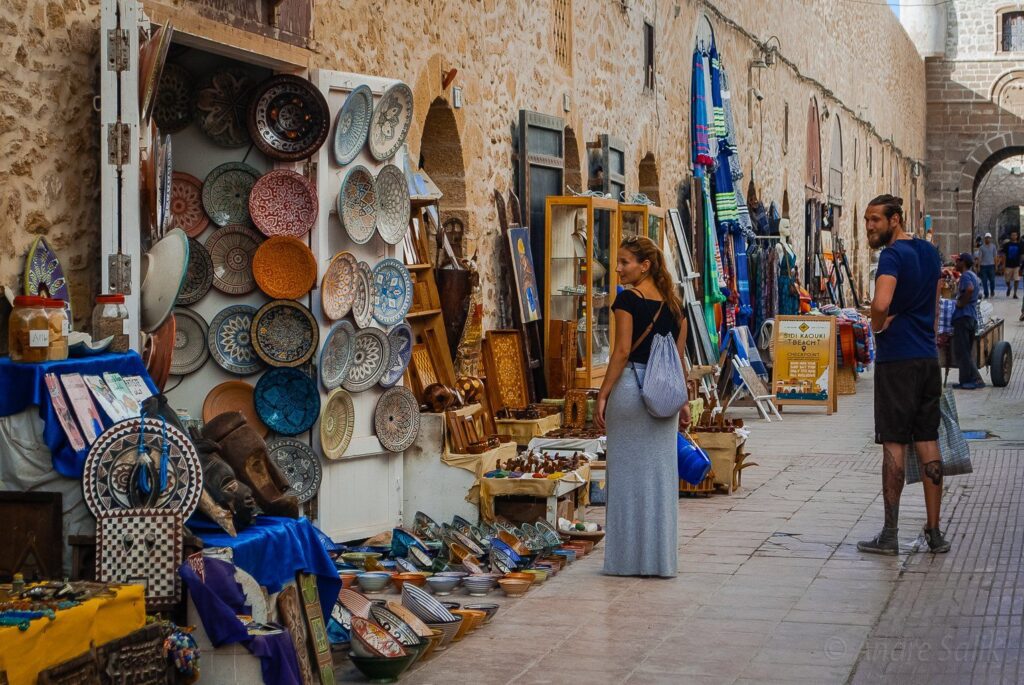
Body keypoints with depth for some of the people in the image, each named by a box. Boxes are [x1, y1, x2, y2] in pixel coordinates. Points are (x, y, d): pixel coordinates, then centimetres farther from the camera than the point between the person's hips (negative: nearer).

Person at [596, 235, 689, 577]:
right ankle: (661, 558, 12)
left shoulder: (628, 299, -9)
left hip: (630, 385, -6)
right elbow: (678, 356, 12)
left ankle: (628, 558, 5)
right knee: (661, 472, 9)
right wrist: (683, 401, 17)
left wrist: (603, 395, -11)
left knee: (628, 472, 2)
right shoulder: (673, 302, 10)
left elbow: (622, 352, -14)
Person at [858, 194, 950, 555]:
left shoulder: (892, 256, -14)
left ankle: (890, 535, 0)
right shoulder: (929, 252, 13)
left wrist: (877, 326, -11)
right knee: (928, 442, 9)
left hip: (896, 360, -7)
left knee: (893, 444, -3)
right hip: (928, 357, 7)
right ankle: (934, 532, 10)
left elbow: (881, 303, -30)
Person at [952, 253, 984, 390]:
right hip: (973, 317, 10)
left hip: (963, 316, -10)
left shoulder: (965, 275, -11)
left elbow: (969, 289, -30)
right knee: (966, 352, 13)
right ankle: (966, 381, 12)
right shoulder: (973, 276, 19)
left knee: (961, 351, -7)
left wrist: (962, 303, -19)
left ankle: (975, 380, -9)